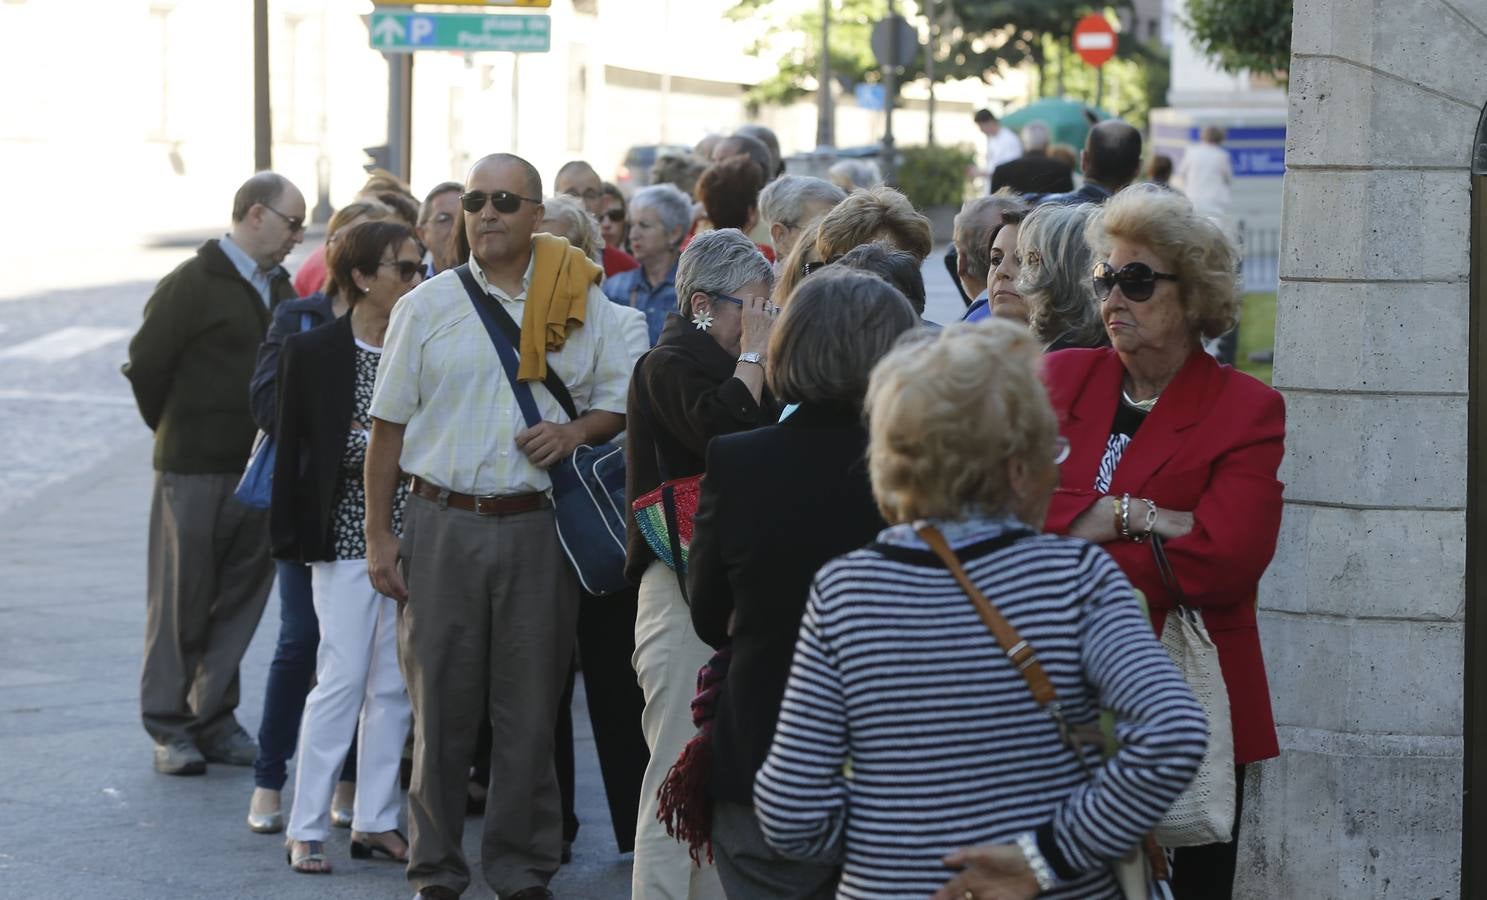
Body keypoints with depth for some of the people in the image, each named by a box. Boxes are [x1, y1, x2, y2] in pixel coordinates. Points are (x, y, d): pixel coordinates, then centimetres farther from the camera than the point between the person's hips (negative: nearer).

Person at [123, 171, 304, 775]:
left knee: (240, 598, 9)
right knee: (181, 600, 2)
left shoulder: (280, 287, 11)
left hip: (259, 469, 6)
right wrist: (176, 430, 3)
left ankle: (215, 720, 18)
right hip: (195, 470, -6)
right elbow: (144, 365, -8)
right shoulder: (193, 284, -10)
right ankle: (169, 727, 10)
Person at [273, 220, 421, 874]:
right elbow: (294, 447, -2)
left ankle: (375, 820, 16)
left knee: (394, 683, 7)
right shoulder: (314, 352, -4)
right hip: (347, 532, -4)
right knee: (343, 678, -6)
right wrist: (291, 535, -5)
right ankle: (307, 827, 2)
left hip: (414, 535, 4)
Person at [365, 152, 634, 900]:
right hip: (443, 523, 0)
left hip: (536, 526, 0)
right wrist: (378, 535, 3)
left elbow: (618, 402, 13)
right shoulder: (425, 307, 4)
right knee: (440, 705, 4)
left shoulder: (582, 304, 5)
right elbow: (390, 425, 7)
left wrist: (575, 431, -9)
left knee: (530, 710, 5)